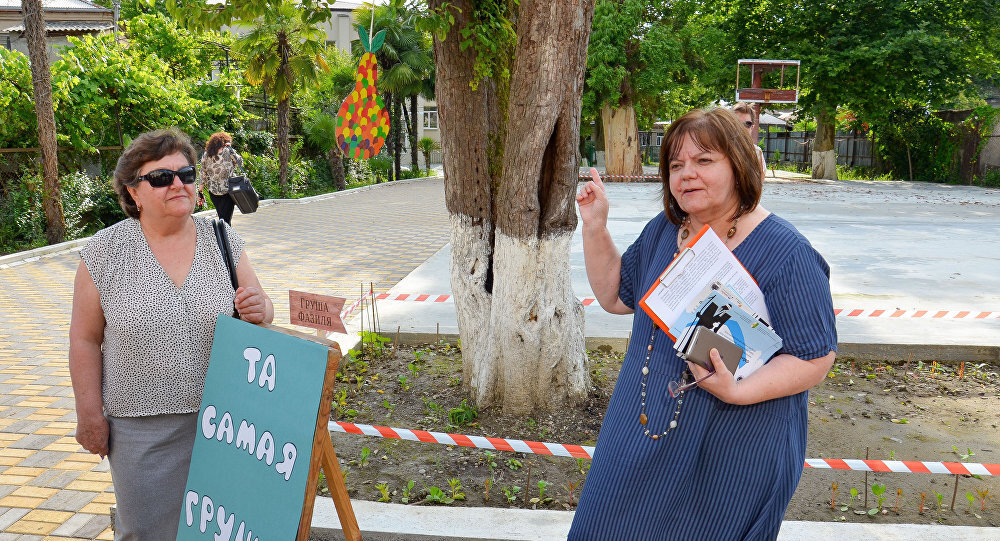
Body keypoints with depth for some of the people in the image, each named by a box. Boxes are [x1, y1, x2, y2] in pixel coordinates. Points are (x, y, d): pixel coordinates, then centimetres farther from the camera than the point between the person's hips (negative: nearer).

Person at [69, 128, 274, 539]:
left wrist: (258, 311, -16)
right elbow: (85, 339, -2)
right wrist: (90, 415, -3)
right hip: (141, 425, -2)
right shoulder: (104, 251, -6)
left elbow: (261, 311, 7)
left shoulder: (224, 241, 0)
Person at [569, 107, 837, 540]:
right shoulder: (662, 231, 2)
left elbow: (815, 358, -17)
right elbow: (615, 296, 10)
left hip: (733, 456, -6)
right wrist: (595, 228, -2)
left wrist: (737, 391, -31)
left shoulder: (786, 253, -18)